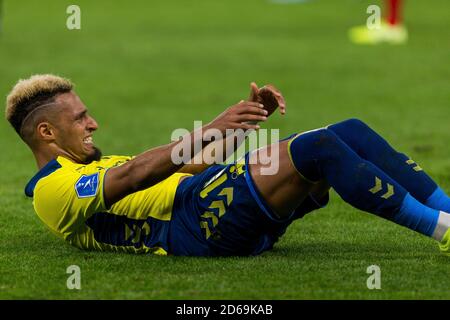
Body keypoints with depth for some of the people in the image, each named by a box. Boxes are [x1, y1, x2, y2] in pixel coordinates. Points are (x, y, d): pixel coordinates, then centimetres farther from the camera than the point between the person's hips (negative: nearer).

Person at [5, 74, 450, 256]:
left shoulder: (99, 168, 33)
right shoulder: (51, 188, 2)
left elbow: (198, 162, 30)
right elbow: (133, 175, -17)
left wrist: (250, 115, 15)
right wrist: (210, 130, -26)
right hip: (195, 224, -10)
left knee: (352, 133, -3)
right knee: (318, 147, -24)